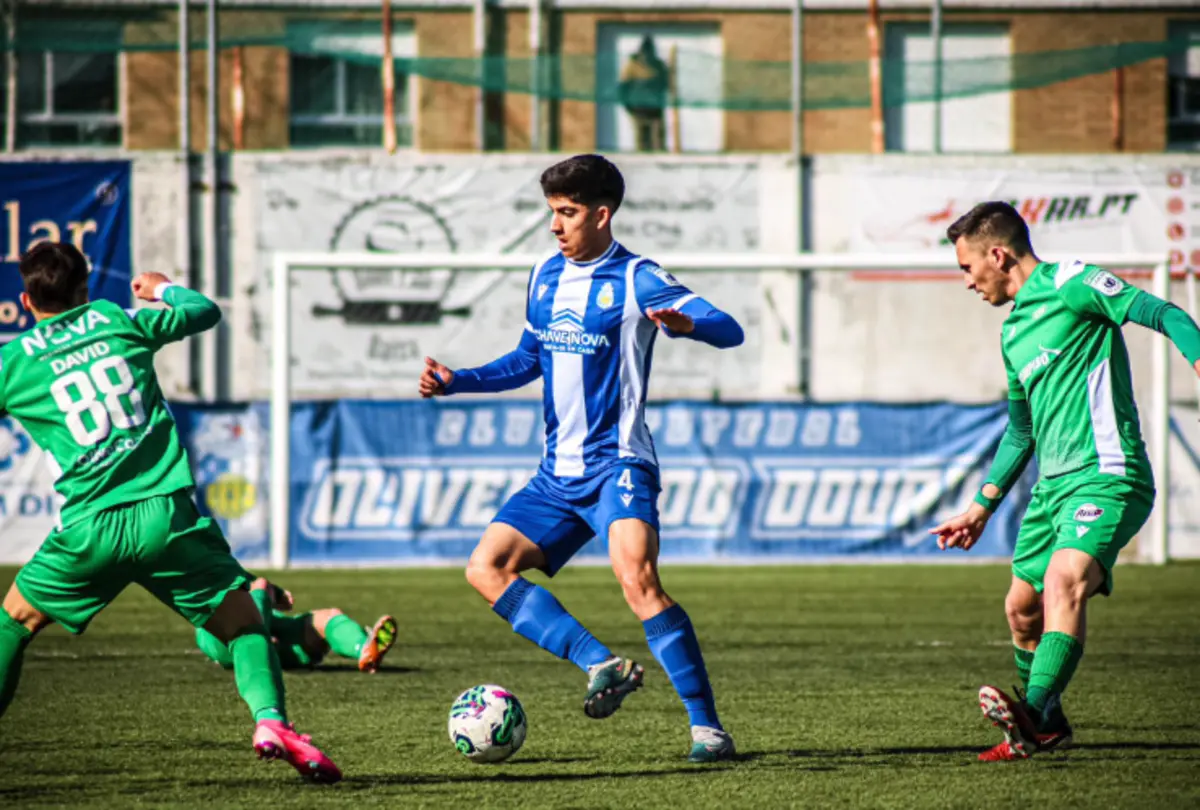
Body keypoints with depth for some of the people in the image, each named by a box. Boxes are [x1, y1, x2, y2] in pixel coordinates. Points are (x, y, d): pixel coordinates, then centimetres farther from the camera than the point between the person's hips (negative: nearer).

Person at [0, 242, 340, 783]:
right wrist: (163, 288, 45)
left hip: (91, 526, 0)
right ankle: (270, 718, -15)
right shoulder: (118, 322, 12)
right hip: (166, 514, 1)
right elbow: (205, 312, 26)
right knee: (241, 618, 10)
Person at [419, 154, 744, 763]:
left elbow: (729, 331, -19)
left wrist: (685, 324, -41)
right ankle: (601, 664, -8)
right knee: (486, 568, -3)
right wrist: (457, 382, 14)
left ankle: (706, 726, -23)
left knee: (637, 579, -27)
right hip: (558, 473, 8)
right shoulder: (545, 277, 12)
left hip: (617, 465, -8)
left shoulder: (635, 280, -9)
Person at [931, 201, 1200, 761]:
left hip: (1105, 477, -9)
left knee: (1064, 581, -29)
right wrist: (982, 507, 33)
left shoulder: (1069, 284, -3)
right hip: (1053, 484, 9)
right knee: (1021, 609, 13)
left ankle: (1032, 714, -43)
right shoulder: (1013, 332, 22)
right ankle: (1046, 728, 33)